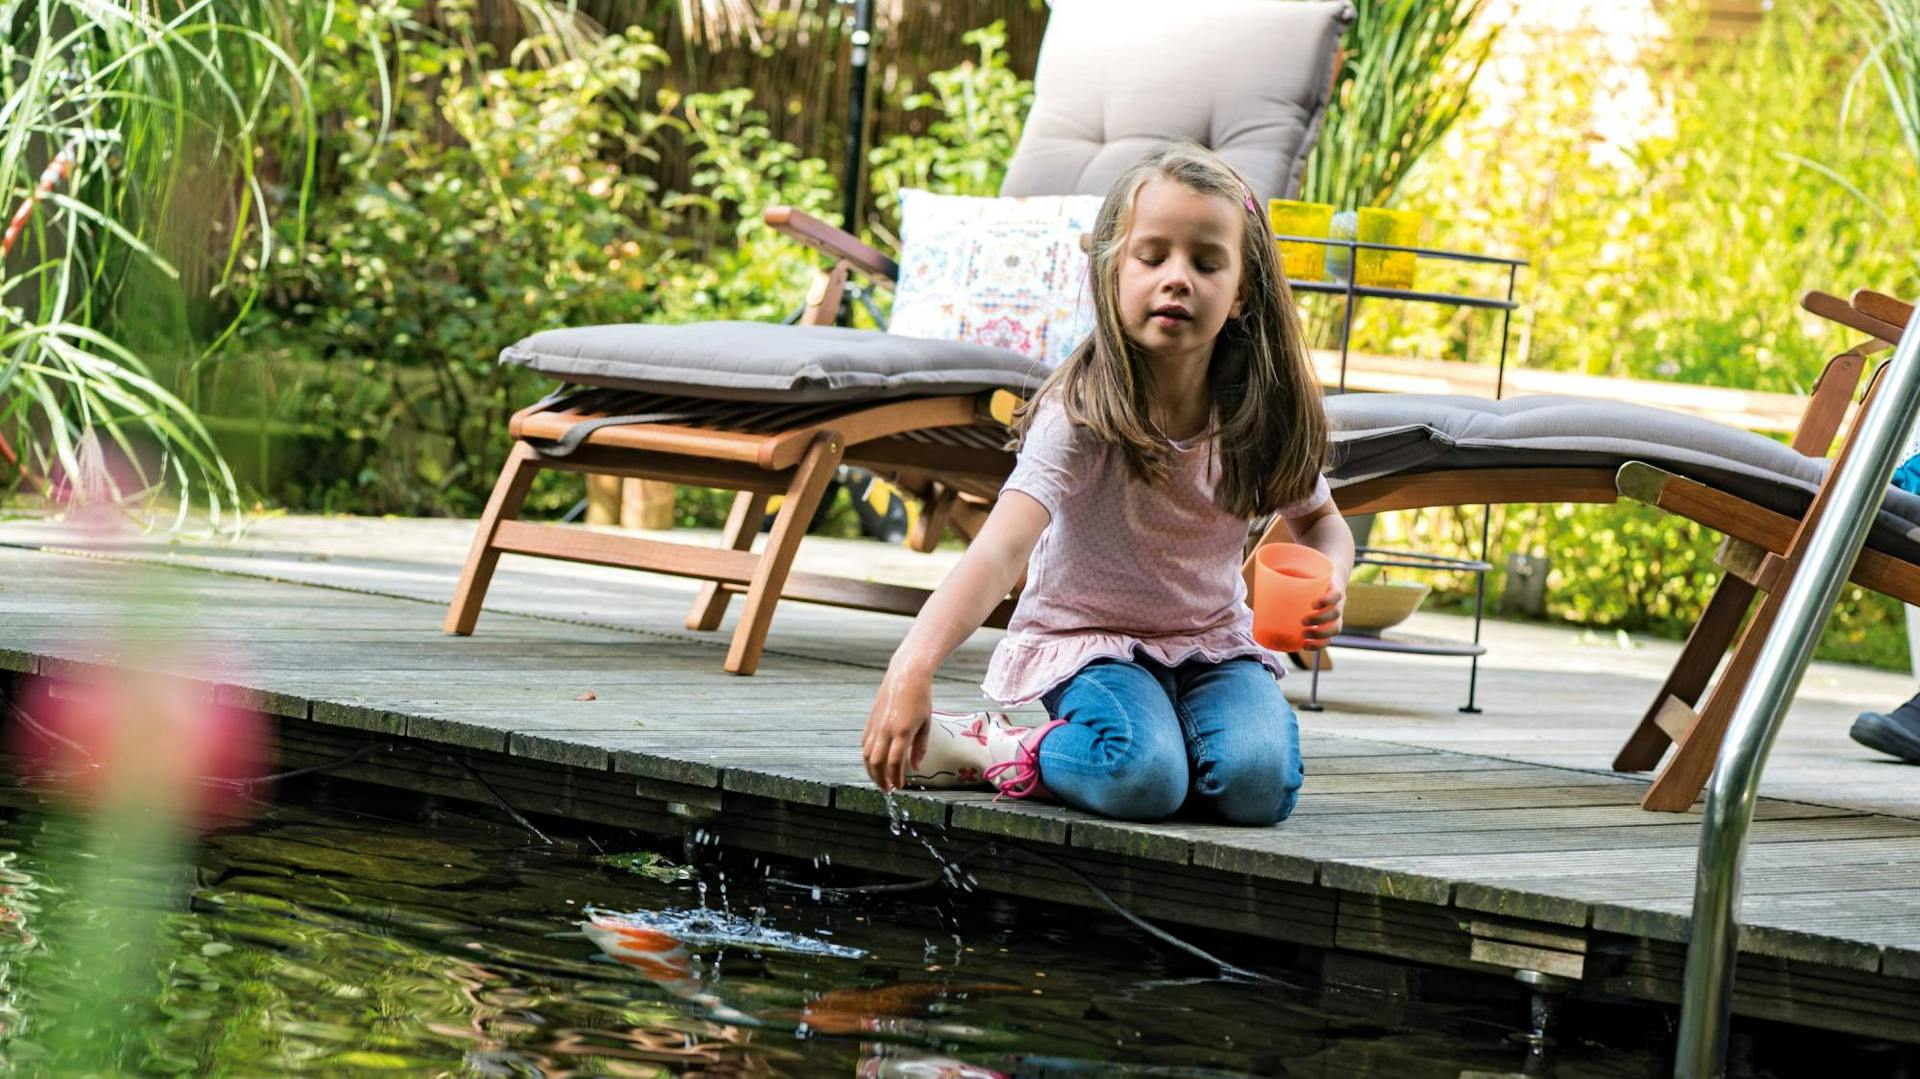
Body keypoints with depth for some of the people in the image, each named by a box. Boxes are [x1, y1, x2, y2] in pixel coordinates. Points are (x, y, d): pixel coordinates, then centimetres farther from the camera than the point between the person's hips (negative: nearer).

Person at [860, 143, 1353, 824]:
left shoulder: (1262, 415, -7)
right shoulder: (1081, 412, -22)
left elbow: (1321, 521, 14)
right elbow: (1000, 549, -35)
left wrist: (1328, 584, -12)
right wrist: (912, 666, -51)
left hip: (1214, 642, 5)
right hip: (1089, 637, -5)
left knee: (1258, 782, -26)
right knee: (1143, 780, -35)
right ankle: (989, 747, -6)